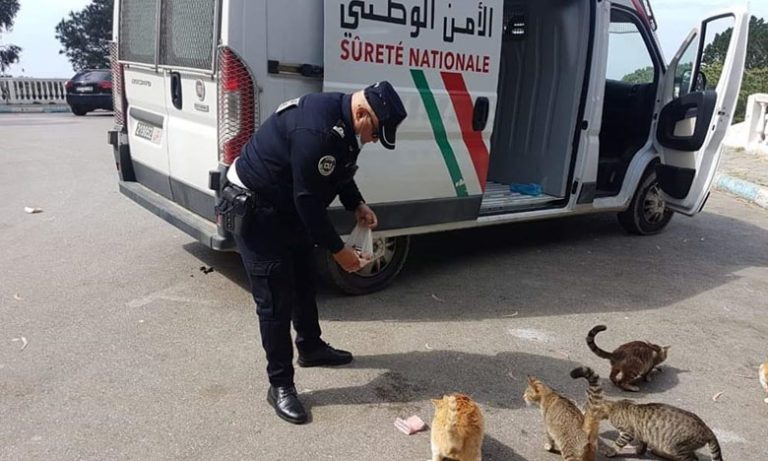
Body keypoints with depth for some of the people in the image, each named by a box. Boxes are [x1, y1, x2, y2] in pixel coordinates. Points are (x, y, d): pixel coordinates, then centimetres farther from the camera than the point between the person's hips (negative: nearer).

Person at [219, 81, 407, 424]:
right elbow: (308, 201, -29)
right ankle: (280, 385, 8)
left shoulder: (340, 116, -2)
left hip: (288, 208, 10)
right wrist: (338, 250, -20)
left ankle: (310, 348, 41)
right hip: (254, 211, -10)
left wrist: (357, 205, 0)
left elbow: (340, 171, 14)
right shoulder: (316, 132, -33)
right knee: (275, 300, -6)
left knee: (303, 282, 21)